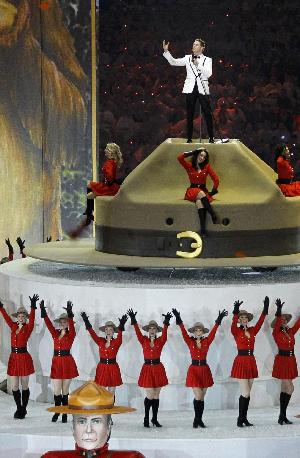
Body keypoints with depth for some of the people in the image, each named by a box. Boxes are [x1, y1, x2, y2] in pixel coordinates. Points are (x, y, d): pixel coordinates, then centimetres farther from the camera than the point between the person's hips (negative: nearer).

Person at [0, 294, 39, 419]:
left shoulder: (28, 328, -4)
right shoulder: (13, 326, 10)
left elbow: (32, 319, -19)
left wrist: (33, 307, -32)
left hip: (24, 358, -5)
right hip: (14, 358, 5)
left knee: (24, 386, 4)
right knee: (14, 387, 5)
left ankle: (23, 409, 14)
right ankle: (19, 408, 17)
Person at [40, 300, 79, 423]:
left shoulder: (71, 334, -2)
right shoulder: (55, 333, 10)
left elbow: (71, 326, -20)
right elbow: (49, 324, -1)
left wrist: (70, 313, -35)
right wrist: (43, 311, -13)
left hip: (67, 362, -3)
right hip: (56, 362, 3)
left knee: (65, 391, 2)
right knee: (56, 391, 1)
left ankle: (64, 414, 11)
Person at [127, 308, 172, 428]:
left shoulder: (160, 341, 2)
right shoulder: (143, 341, 3)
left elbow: (164, 335, -16)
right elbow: (138, 332, -11)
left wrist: (166, 323, -32)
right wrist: (133, 320, -24)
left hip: (158, 369, 1)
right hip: (147, 369, -1)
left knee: (156, 396, 6)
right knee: (150, 396, -6)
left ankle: (154, 419, 15)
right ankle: (146, 418, 10)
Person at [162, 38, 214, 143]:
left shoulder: (207, 60, 4)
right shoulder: (188, 58, 10)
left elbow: (208, 74, -10)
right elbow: (173, 62, 2)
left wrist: (198, 65, -19)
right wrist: (166, 51, -9)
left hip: (202, 89, -2)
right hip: (190, 89, 2)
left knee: (207, 114, -3)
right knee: (190, 115, 2)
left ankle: (211, 138, 3)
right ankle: (189, 138, 8)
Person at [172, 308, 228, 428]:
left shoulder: (206, 341, 4)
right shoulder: (190, 342, 0)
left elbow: (213, 332, -6)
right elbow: (184, 333, -11)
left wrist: (219, 320, -16)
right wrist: (179, 320, -22)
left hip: (204, 370, 2)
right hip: (194, 370, -2)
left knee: (202, 398, 7)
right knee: (198, 396, -11)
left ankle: (199, 420, 15)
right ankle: (197, 419, 4)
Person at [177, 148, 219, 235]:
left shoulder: (207, 166, 7)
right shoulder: (189, 166, 5)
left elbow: (216, 179, 4)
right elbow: (180, 158, -12)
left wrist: (213, 191, -3)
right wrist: (194, 152, -6)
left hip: (203, 191, 0)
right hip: (192, 191, 0)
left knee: (199, 201, -36)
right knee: (200, 194, -37)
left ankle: (203, 228, -49)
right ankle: (212, 214, -43)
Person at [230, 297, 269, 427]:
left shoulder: (252, 330, 10)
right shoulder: (236, 331, -5)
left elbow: (260, 322, 0)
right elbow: (234, 324, -24)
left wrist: (265, 308, -8)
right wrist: (236, 312, -40)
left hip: (251, 362, 5)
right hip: (241, 362, -5)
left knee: (247, 393, 8)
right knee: (245, 393, -10)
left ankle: (244, 418, 13)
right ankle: (240, 419, 0)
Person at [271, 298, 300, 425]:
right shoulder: (277, 333, -8)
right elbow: (277, 324, -25)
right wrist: (279, 310, -36)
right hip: (282, 361, -7)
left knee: (285, 388, 8)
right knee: (289, 388, -12)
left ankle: (282, 416, 11)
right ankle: (282, 416, -8)